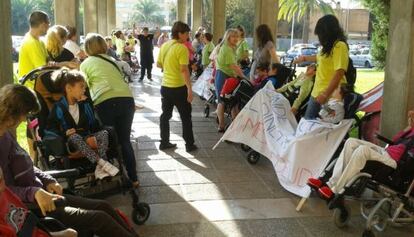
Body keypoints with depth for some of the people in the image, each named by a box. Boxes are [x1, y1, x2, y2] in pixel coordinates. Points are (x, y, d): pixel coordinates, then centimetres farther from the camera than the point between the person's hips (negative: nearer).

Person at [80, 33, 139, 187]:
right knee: (125, 141, 15)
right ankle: (133, 178, 20)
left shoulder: (86, 64, 12)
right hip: (127, 99, 4)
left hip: (105, 103, -4)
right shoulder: (112, 60, 25)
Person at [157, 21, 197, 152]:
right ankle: (189, 144, 12)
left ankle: (164, 142, 21)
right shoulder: (182, 48, -17)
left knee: (165, 115, 15)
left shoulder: (164, 46, 6)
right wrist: (190, 89, -21)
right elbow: (184, 70, -23)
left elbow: (158, 64, 15)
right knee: (186, 117, 6)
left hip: (165, 86, 7)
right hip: (178, 87, -7)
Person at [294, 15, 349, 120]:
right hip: (316, 93, 9)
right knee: (307, 121, 13)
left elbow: (339, 73, -24)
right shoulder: (329, 46, 12)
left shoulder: (340, 46, -17)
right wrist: (305, 58, 50)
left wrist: (325, 95, -27)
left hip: (330, 95, -9)